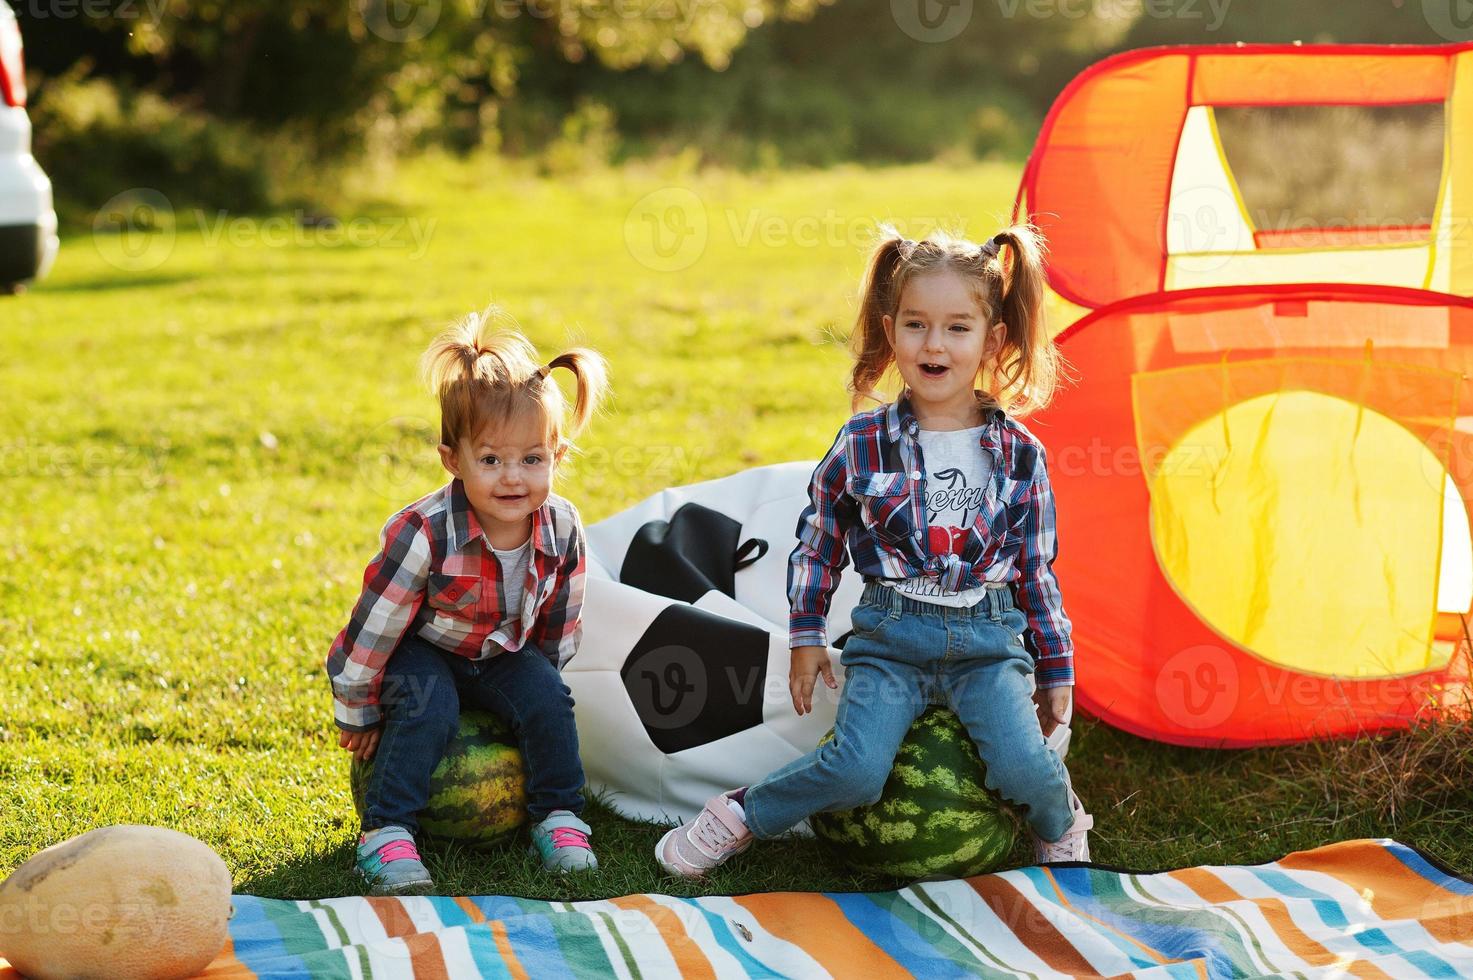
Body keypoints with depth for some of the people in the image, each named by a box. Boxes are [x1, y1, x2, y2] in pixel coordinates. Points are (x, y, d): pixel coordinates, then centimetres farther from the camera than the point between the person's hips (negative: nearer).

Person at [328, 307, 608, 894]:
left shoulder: (562, 529, -21)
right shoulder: (423, 536, -35)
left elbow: (561, 624, -1)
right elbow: (372, 629, -24)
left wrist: (541, 680, 6)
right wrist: (357, 714, -14)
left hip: (502, 652, 4)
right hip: (420, 652, -4)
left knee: (547, 697, -18)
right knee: (427, 706, -29)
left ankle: (559, 818, -2)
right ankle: (385, 835, -22)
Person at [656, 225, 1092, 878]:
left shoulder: (1019, 454, 3)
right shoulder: (864, 444, -1)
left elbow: (1037, 568, 11)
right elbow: (817, 541, 12)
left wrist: (1057, 670, 12)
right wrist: (806, 637, 9)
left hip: (988, 642, 1)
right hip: (890, 637, -1)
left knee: (1025, 769, -23)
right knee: (856, 770, -24)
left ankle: (1061, 828, 12)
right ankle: (738, 819, 1)